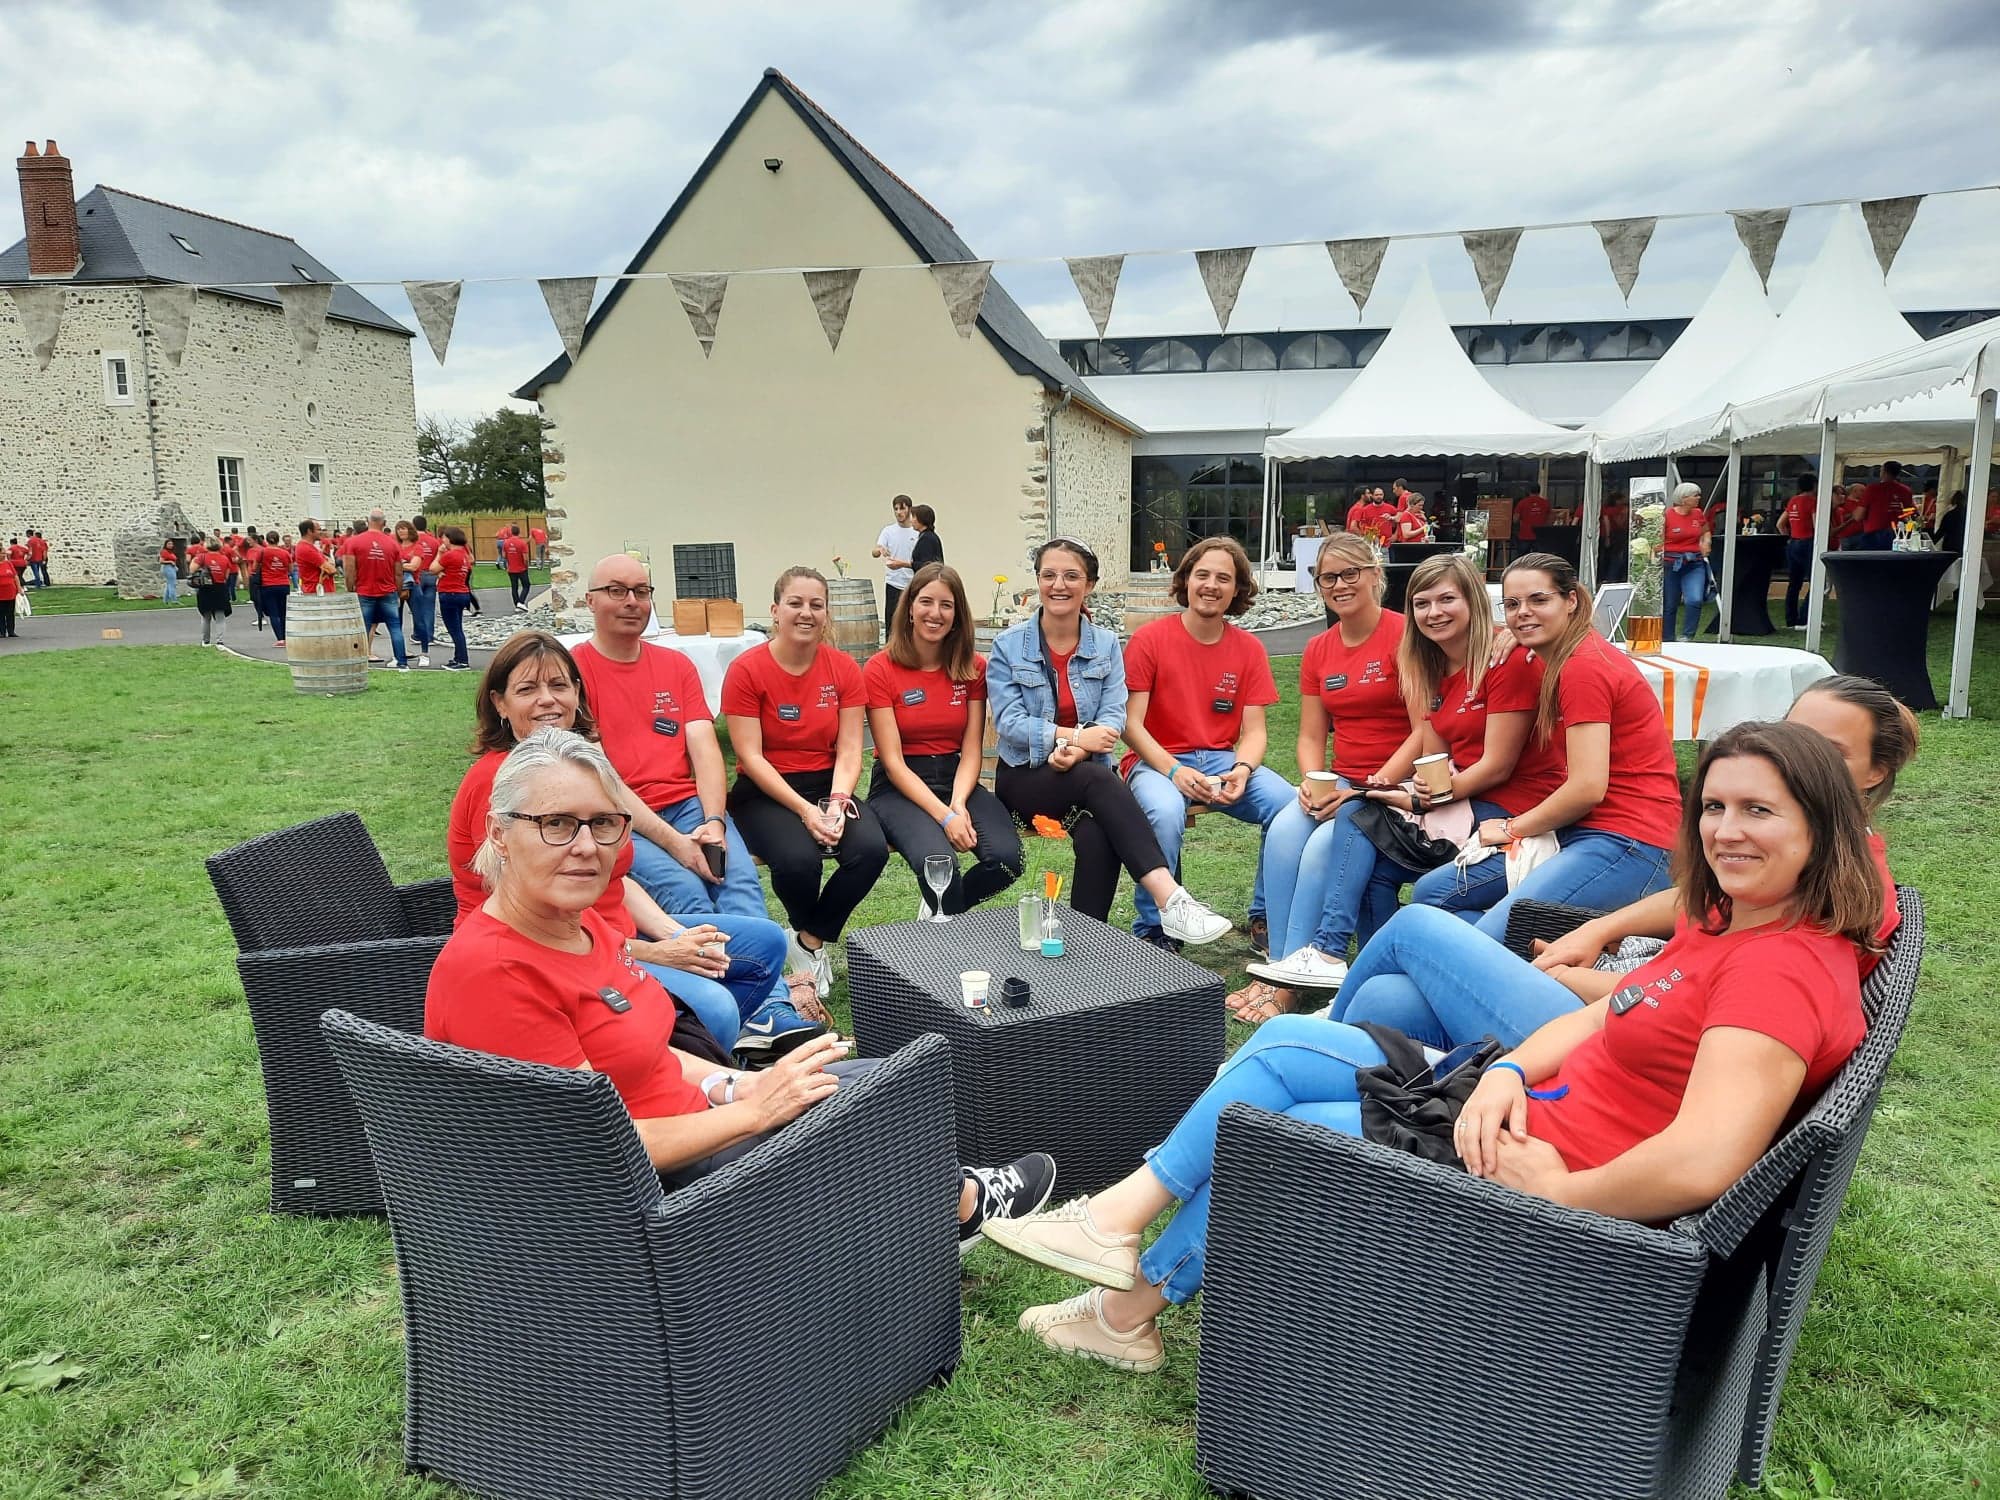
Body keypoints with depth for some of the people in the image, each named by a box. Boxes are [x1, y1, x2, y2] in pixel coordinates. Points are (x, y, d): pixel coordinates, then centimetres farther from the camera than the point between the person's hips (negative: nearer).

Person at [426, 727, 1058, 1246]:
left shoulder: (579, 924, 2)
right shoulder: (491, 971, -26)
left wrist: (736, 1085, -3)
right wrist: (753, 1109, -20)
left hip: (679, 1126, 8)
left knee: (875, 1084, 7)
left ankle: (957, 1199, 32)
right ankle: (964, 1206, 28)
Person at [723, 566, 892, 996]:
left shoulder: (843, 668, 2)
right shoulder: (746, 670, -8)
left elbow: (849, 750, -2)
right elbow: (750, 757, -12)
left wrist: (837, 801, -21)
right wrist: (804, 809, -22)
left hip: (828, 785, 4)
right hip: (765, 792, -3)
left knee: (872, 849, -25)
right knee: (797, 859, -32)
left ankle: (810, 940, 0)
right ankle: (814, 938, 5)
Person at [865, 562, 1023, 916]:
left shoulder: (973, 668, 5)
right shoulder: (880, 669, -7)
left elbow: (971, 751, 1)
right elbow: (893, 761, -11)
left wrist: (958, 804, -19)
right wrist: (944, 816, -22)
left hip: (957, 779, 4)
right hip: (900, 788, -4)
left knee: (1007, 858, -24)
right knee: (938, 860, -35)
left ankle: (941, 911, 9)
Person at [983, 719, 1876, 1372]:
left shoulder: (1786, 967, -24)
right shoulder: (1728, 923, 7)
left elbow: (1701, 1165, -34)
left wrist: (1553, 1192, -21)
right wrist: (1509, 1072, -7)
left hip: (1565, 1175, -9)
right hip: (1529, 1117, 9)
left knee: (1273, 1132, 1)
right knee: (1285, 1045, 10)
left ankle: (1132, 1304, 23)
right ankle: (1124, 1214, 15)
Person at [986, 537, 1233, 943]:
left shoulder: (1106, 644, 8)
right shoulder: (1008, 646, 1)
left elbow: (1113, 716, -3)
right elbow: (1008, 722, -9)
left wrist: (1077, 751, -26)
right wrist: (1074, 735, -24)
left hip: (1088, 775, 3)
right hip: (1025, 776, -2)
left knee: (1098, 837, -34)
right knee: (1099, 779, -35)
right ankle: (1170, 899, -46)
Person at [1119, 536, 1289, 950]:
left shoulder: (1249, 649, 5)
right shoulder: (1149, 640, -6)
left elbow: (1253, 730, 3)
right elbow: (1130, 723, -9)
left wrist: (1242, 771, -18)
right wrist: (1174, 771, -23)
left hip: (1222, 759, 4)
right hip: (1156, 760, -3)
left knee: (1292, 805, -22)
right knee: (1165, 812, -37)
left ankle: (1267, 918, 0)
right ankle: (1152, 931, -15)